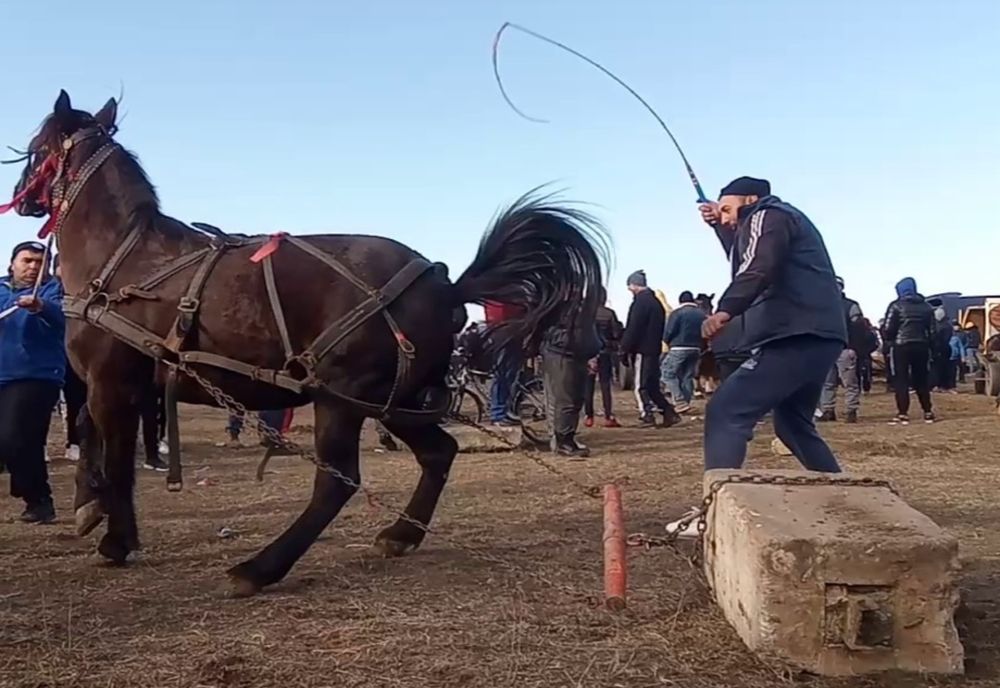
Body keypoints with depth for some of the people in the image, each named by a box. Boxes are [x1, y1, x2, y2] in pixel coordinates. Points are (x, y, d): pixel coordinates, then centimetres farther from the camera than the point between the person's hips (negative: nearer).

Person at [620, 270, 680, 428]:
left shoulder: (640, 302, -14)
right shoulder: (656, 302, 15)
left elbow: (632, 329, -17)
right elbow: (661, 328, 18)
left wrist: (625, 348, -10)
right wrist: (656, 344, 19)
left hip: (642, 350, -9)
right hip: (654, 349, 9)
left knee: (641, 386, -4)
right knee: (652, 385, 14)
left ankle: (647, 416, -5)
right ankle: (669, 413, 10)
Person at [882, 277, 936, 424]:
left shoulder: (896, 306, -6)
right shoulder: (926, 307, 11)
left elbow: (889, 329, -10)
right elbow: (932, 330, 11)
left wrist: (888, 341, 7)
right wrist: (928, 344, 20)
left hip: (901, 346, -5)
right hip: (921, 346, 5)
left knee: (901, 380, -2)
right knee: (922, 380, 13)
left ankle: (903, 414, -7)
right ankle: (928, 412, 16)